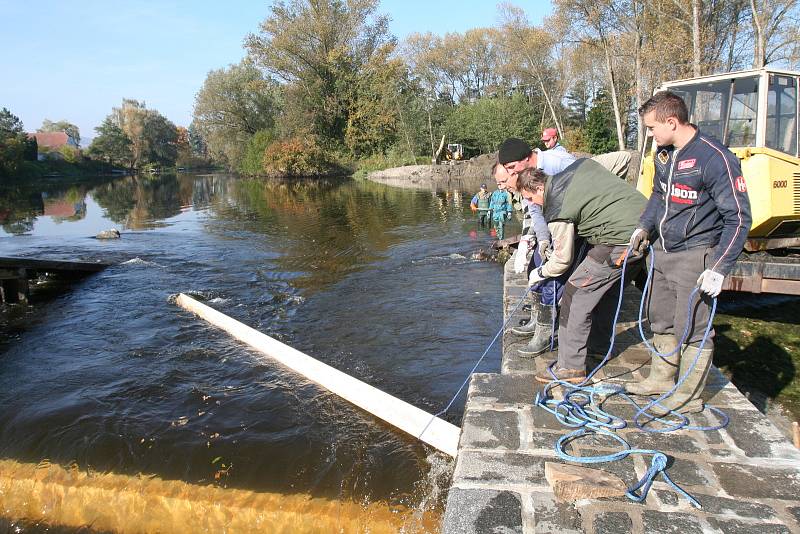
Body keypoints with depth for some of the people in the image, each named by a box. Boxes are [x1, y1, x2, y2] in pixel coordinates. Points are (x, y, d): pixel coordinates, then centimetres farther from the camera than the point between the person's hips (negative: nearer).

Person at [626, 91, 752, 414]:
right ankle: (662, 378, 34)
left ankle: (688, 396, 16)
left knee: (692, 328, 1)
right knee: (662, 321, 17)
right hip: (663, 251, 8)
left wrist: (719, 269, -21)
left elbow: (738, 217, -17)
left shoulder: (715, 158, -19)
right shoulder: (664, 153, 6)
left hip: (695, 256, -8)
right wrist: (645, 227, 10)